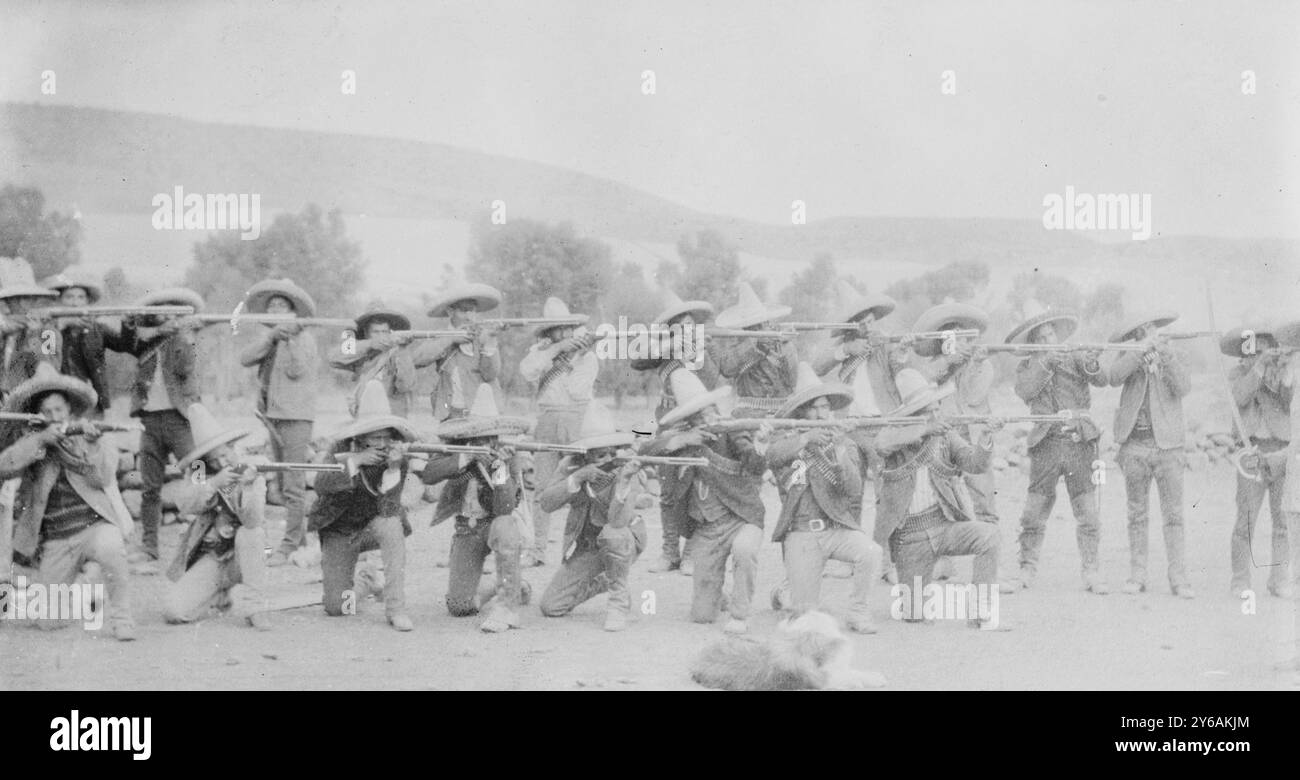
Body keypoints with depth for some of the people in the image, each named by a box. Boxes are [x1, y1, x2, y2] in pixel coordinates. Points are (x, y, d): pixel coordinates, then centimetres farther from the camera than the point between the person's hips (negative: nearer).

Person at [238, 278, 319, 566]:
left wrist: (290, 337, -16)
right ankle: (300, 534, 23)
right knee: (282, 480, 12)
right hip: (272, 415, 7)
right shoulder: (268, 336, 14)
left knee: (293, 483, -9)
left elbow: (296, 370, -15)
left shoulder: (305, 338, -3)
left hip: (296, 415, -7)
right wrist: (272, 336, -13)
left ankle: (289, 544, -7)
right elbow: (246, 358, -3)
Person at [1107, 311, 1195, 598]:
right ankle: (1137, 576, 10)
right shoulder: (1129, 358, 10)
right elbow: (1113, 377, -11)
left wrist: (1164, 353, -15)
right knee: (1136, 514, 5)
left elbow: (1182, 387, -9)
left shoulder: (1176, 358, 9)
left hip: (1167, 445, -1)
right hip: (1134, 445, 1)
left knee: (1174, 515, -4)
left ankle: (1179, 578, -3)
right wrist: (1142, 351, -16)